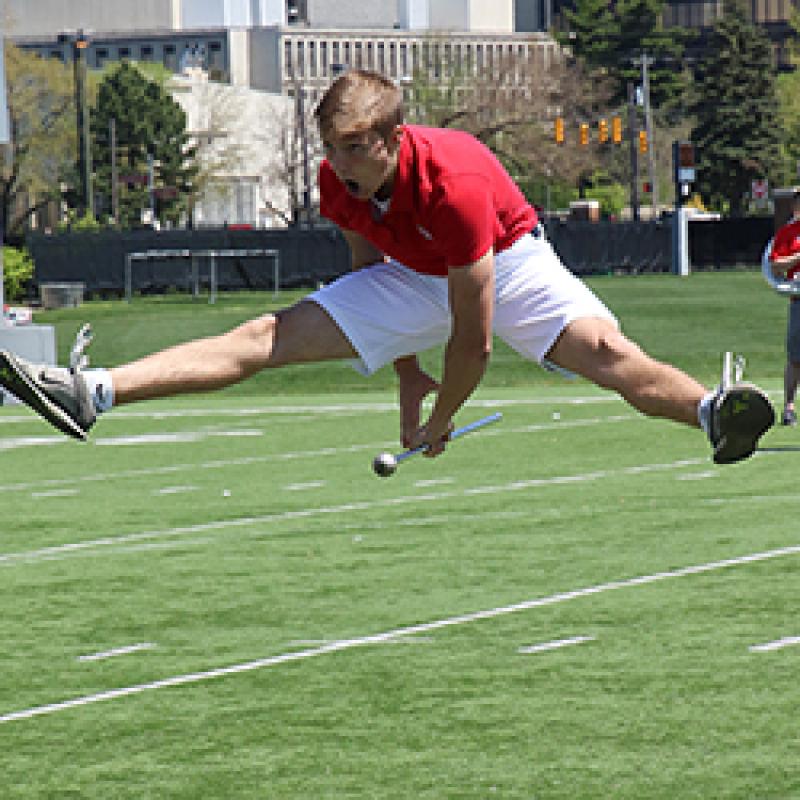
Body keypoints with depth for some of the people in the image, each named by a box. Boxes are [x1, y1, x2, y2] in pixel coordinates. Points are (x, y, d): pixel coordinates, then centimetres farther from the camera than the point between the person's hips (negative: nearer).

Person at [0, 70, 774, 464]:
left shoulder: (454, 182, -36)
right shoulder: (339, 184, -18)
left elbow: (473, 335, -30)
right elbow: (372, 272, 4)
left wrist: (438, 422, -17)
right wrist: (406, 376, 6)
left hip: (507, 264, -4)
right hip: (415, 279, 4)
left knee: (604, 351, -35)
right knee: (268, 336, -10)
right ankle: (91, 393, -18)